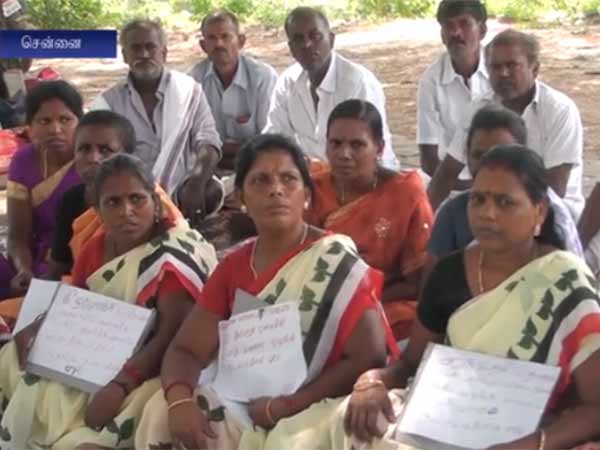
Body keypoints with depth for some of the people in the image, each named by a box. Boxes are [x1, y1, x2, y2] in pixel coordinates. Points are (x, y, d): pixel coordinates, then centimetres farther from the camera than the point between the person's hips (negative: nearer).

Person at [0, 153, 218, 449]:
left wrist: (120, 386, -31)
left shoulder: (177, 251, -13)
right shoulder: (96, 248, 10)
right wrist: (31, 332, -5)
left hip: (145, 371, -8)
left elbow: (173, 336, -21)